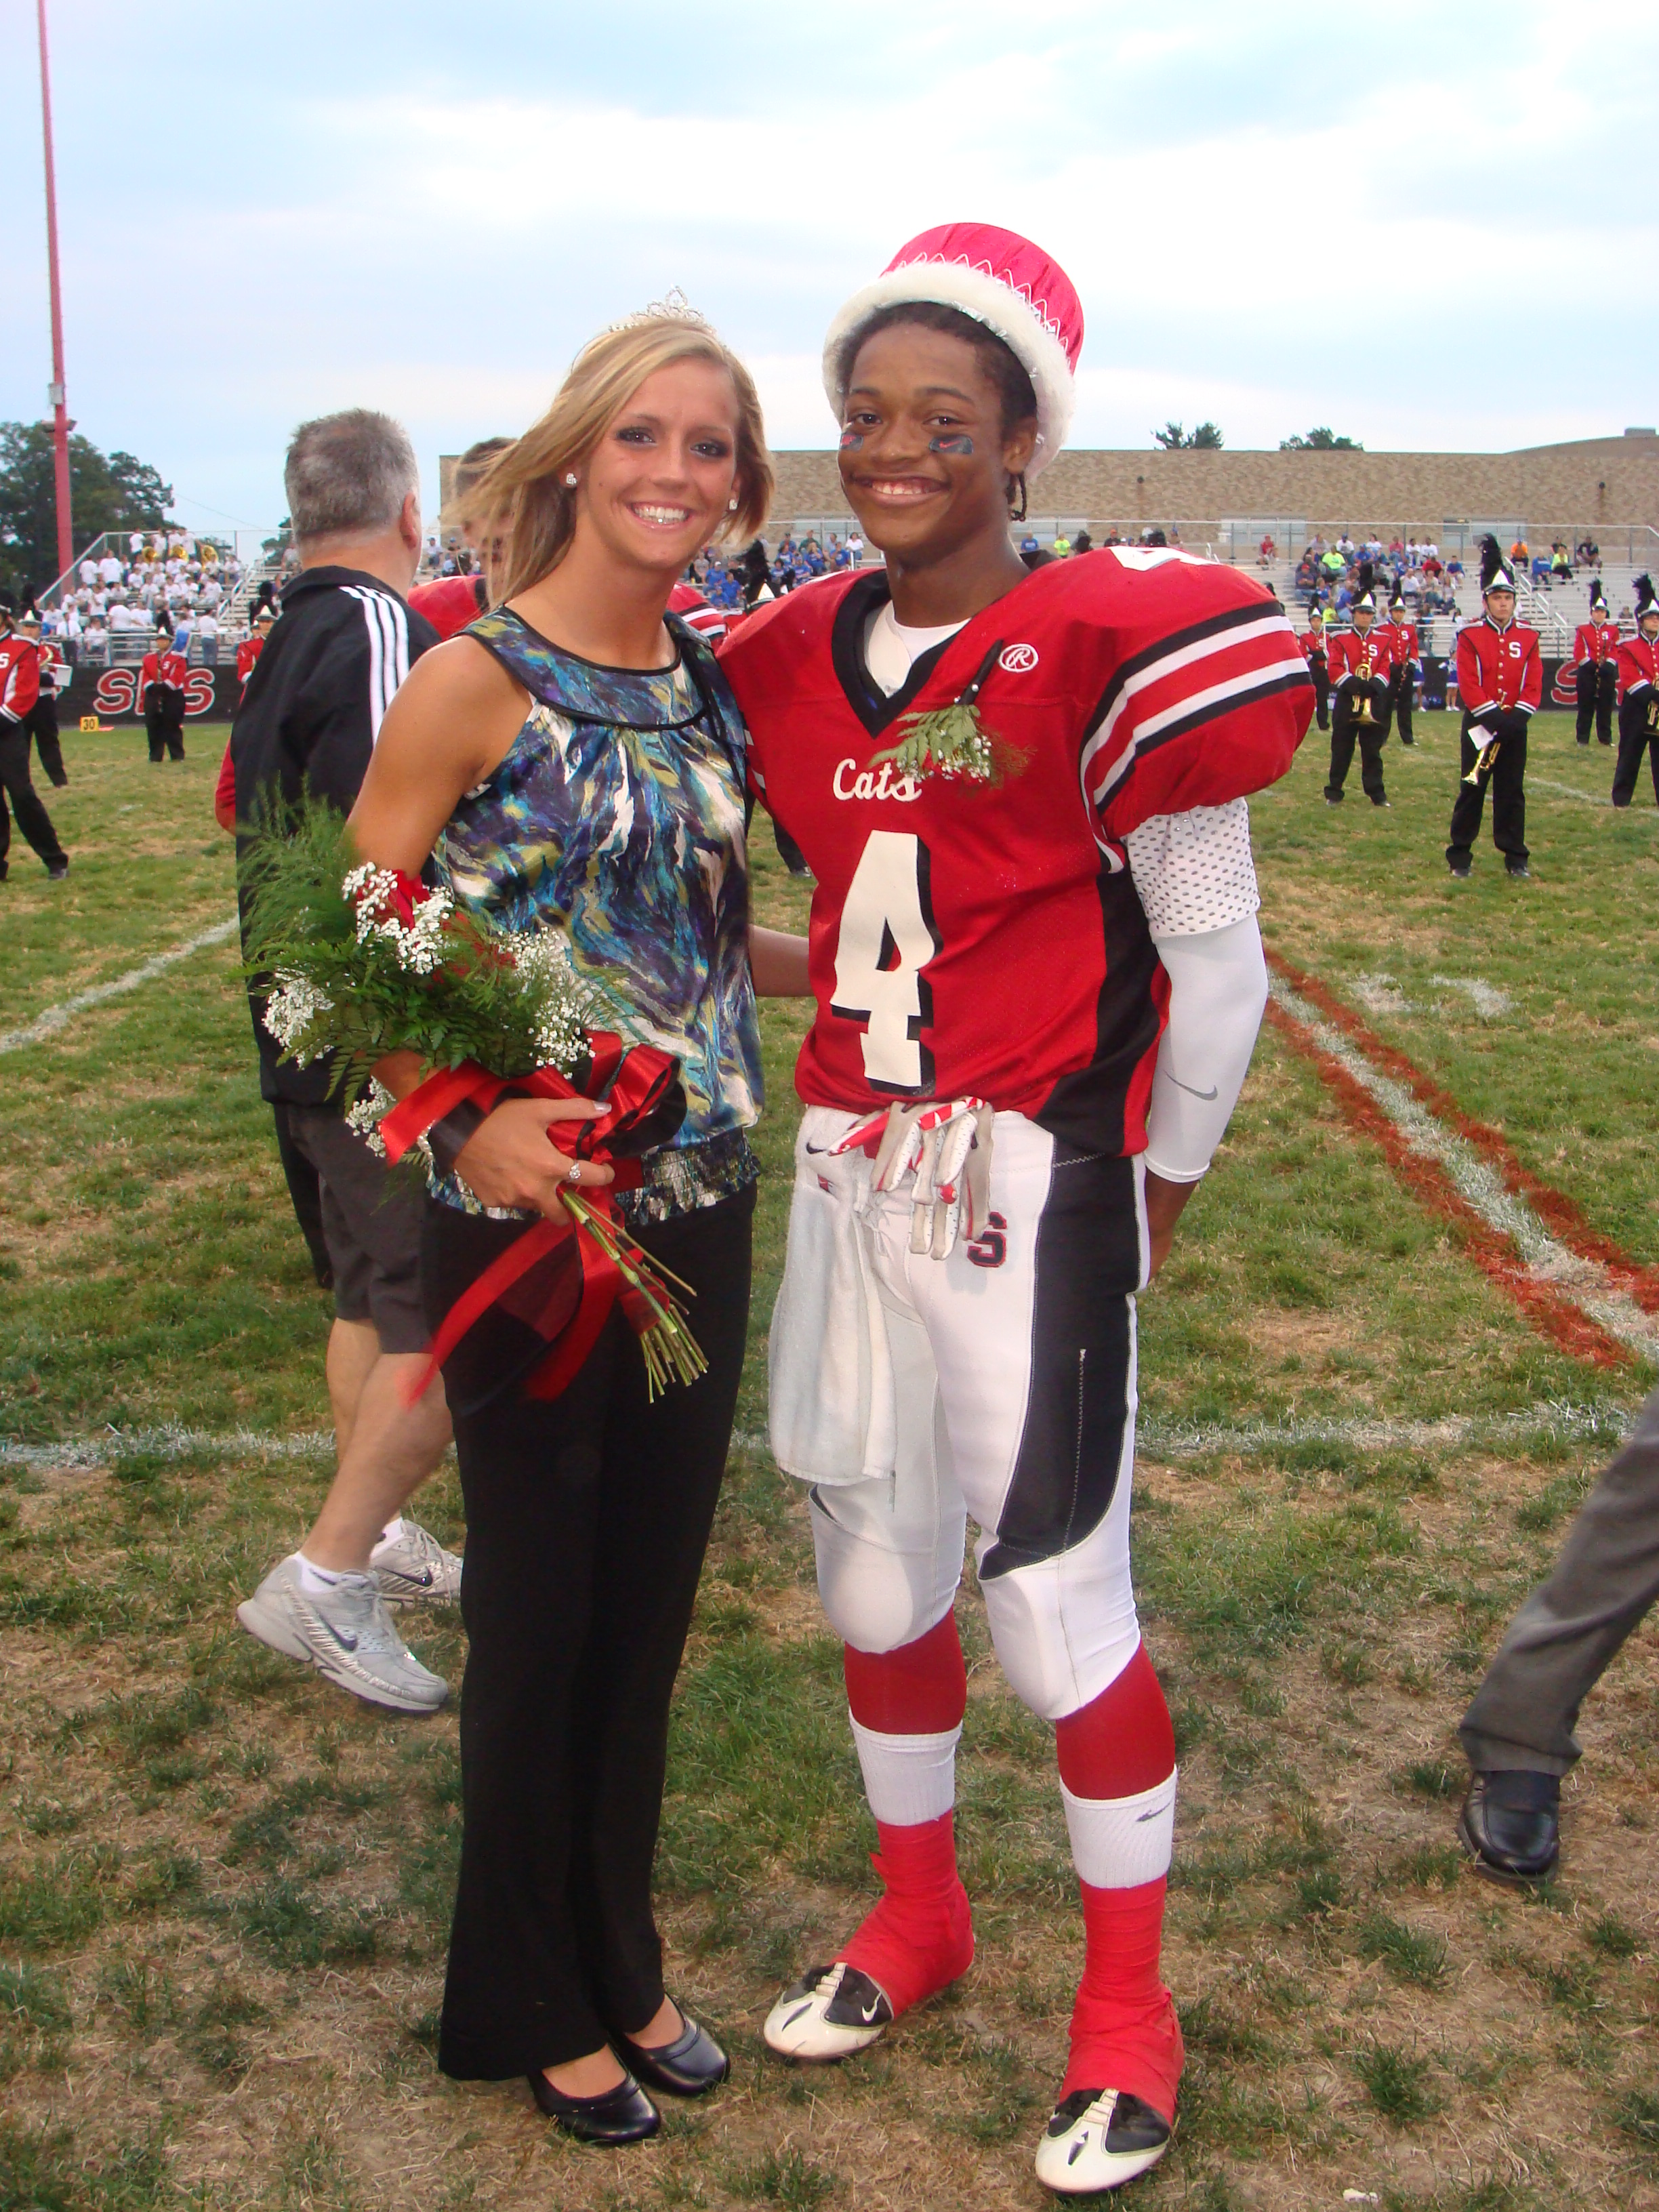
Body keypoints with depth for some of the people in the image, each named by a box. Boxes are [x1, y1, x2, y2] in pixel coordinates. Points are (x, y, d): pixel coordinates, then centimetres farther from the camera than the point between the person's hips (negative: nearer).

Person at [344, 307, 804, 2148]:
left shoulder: (706, 683, 7)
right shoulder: (478, 681, -11)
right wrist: (471, 1111, -27)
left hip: (697, 1211, 6)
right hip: (526, 1219, -5)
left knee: (652, 1598, 17)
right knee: (541, 1609, 10)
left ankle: (621, 1960, 38)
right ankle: (530, 2001, 33)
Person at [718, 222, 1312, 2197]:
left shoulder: (1100, 653, -11)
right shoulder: (795, 661, 6)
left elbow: (1213, 957, -6)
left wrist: (1152, 1192, 0)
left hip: (1031, 1186, -6)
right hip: (849, 1176, 6)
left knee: (1057, 1608, 1)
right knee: (871, 1573, 17)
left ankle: (1128, 2010, 24)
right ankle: (919, 1912, 41)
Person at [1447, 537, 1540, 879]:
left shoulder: (1528, 637, 6)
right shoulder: (1470, 635, -3)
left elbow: (1534, 683, 1)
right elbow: (1468, 683, -10)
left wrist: (1516, 717, -13)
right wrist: (1493, 716, -18)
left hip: (1515, 727, 3)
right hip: (1480, 725, -3)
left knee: (1512, 793, 7)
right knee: (1472, 790, 1)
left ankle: (1515, 857, 13)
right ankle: (1460, 858, 7)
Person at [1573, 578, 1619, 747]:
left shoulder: (1613, 630, 9)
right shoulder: (1582, 630, 4)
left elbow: (1616, 650, 3)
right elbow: (1578, 651, -3)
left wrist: (1609, 664, -13)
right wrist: (1589, 664, -15)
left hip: (1607, 674, 1)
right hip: (1587, 673, -1)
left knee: (1606, 707, 4)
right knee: (1585, 707, 1)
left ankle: (1606, 737, 11)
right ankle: (1582, 738, 6)